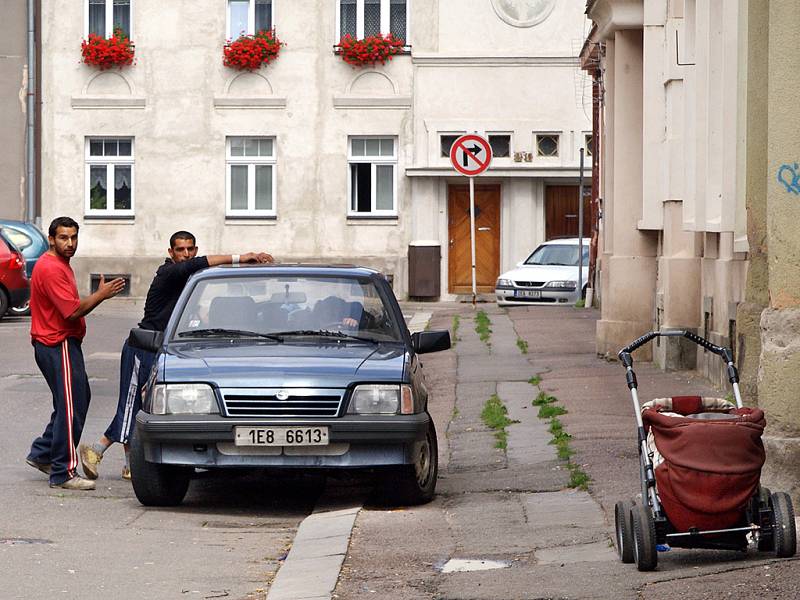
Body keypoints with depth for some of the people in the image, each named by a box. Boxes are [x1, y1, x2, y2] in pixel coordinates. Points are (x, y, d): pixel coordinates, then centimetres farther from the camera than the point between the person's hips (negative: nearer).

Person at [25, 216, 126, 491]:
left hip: (65, 343, 11)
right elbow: (73, 311, -23)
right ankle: (64, 473, -5)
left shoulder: (60, 265, 16)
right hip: (59, 345, -11)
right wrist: (101, 295, -15)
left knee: (78, 400, 18)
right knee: (71, 406, -8)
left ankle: (41, 454, 24)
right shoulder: (51, 268, -18)